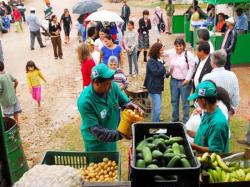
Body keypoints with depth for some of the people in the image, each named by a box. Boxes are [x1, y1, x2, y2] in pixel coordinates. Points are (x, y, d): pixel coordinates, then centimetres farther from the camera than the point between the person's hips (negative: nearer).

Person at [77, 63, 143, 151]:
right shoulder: (85, 101, -32)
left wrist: (131, 106, -24)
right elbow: (96, 130, -30)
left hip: (111, 138, 6)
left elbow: (124, 101, -1)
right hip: (95, 142, -6)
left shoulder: (112, 86, -17)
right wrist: (120, 134, -34)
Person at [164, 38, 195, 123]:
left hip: (185, 81, -5)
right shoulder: (171, 52, 1)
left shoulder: (188, 54, -11)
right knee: (174, 101, 15)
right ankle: (175, 119, 30)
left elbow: (192, 68, -11)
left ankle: (186, 121, 13)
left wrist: (187, 79, -13)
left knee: (185, 102, 1)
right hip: (174, 80, 5)